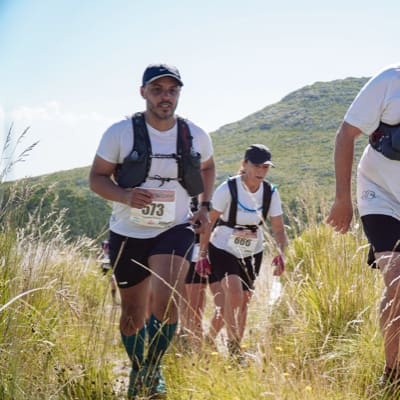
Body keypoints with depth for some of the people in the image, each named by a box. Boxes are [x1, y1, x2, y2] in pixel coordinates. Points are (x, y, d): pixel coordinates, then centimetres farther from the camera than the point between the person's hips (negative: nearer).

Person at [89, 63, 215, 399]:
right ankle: (137, 372, 37)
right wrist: (124, 195, -24)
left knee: (166, 302, -24)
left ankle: (153, 369, 0)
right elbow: (97, 178, -5)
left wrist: (205, 207, 6)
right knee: (133, 315, 10)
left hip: (176, 230, 0)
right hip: (129, 233, 0)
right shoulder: (120, 133, -10)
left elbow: (208, 167, 19)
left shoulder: (196, 136, -2)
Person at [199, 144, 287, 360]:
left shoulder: (270, 193, -8)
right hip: (223, 250, -4)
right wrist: (202, 254, -13)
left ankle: (238, 346, 26)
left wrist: (281, 253, -24)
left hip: (252, 253, 4)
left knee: (244, 301, 10)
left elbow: (278, 229, -6)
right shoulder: (228, 188, -20)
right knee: (234, 293, -24)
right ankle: (232, 342, -8)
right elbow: (209, 222, -13)